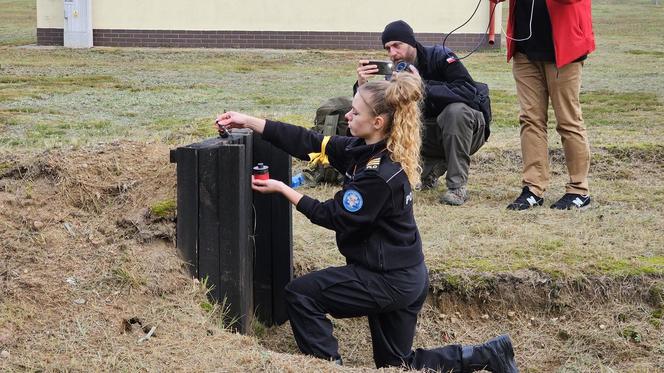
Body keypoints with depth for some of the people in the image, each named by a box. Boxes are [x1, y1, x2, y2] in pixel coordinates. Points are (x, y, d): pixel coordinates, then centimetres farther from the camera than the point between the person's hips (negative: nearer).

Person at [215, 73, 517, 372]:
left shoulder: (380, 174, -26)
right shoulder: (363, 150, 1)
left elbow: (333, 216, -19)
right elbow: (309, 143, 1)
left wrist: (283, 190, -12)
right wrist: (249, 122, -2)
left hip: (388, 281, -10)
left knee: (300, 294, -5)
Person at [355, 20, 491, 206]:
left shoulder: (440, 56, -17)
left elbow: (468, 91, -33)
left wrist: (423, 87, -40)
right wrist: (362, 85, -29)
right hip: (429, 133, 5)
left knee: (455, 110, -37)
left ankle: (458, 185, -26)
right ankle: (432, 166, 10)